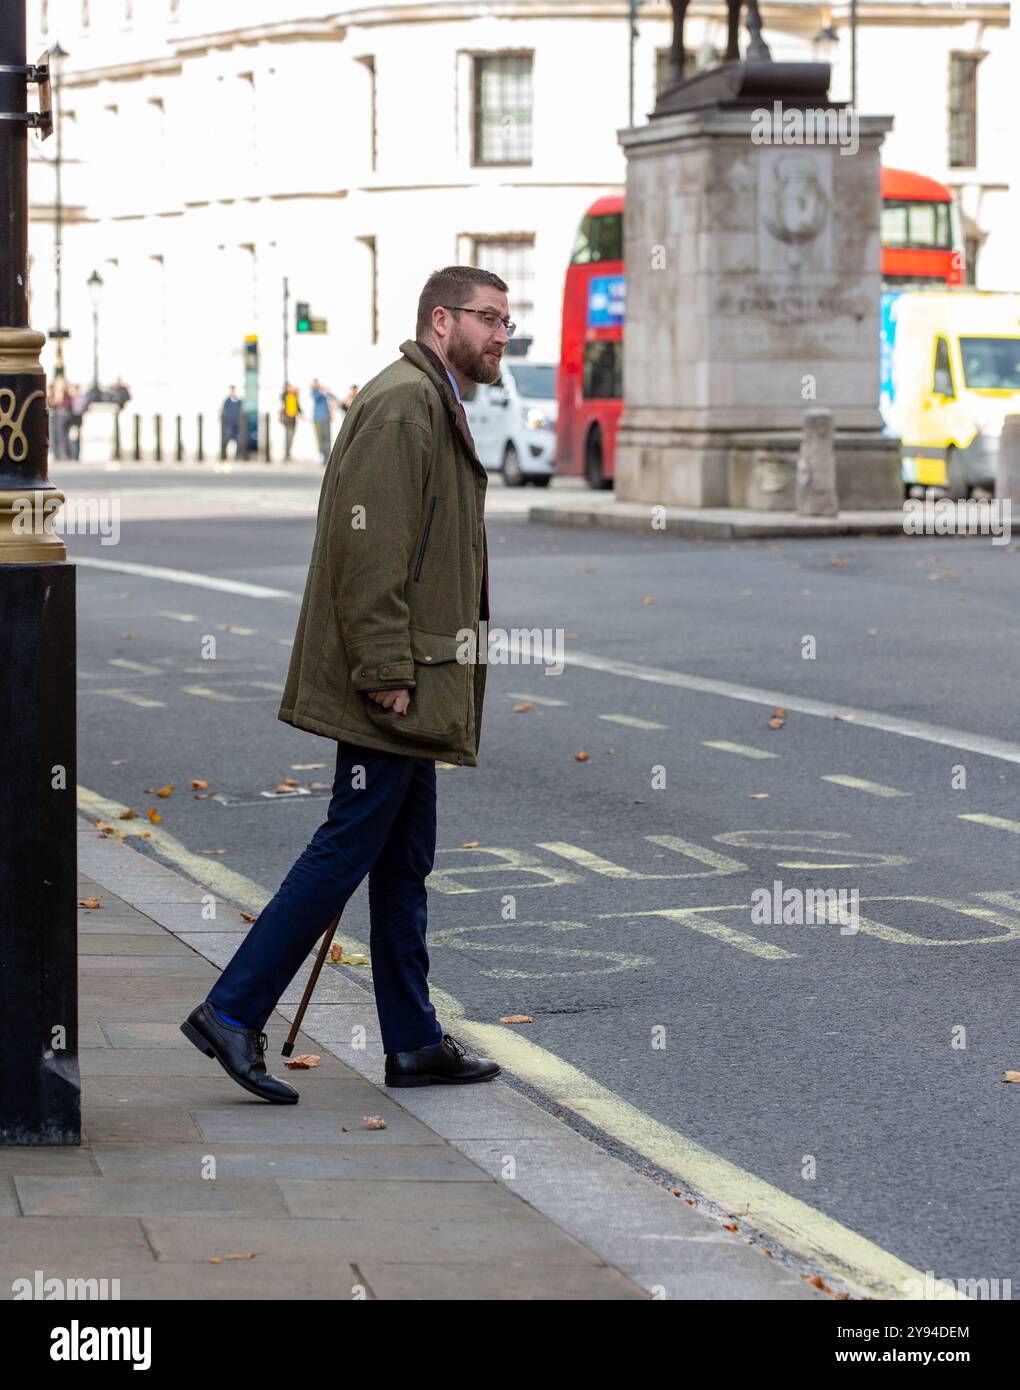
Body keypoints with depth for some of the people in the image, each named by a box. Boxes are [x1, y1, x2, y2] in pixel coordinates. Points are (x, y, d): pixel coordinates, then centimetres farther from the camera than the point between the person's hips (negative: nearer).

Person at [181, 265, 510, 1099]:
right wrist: (386, 673, -23)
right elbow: (370, 545, -21)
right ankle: (233, 1013, -6)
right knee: (349, 846, -9)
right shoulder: (403, 404, -14)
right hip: (391, 687, -11)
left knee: (405, 863, 12)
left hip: (410, 687, 11)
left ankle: (415, 1043, 16)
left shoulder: (435, 406, 21)